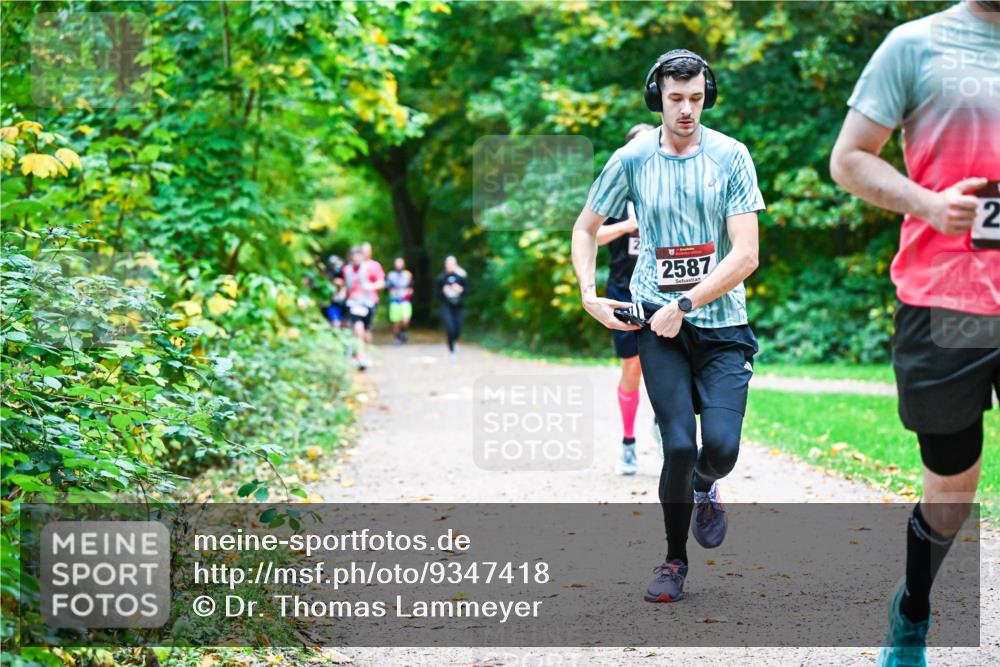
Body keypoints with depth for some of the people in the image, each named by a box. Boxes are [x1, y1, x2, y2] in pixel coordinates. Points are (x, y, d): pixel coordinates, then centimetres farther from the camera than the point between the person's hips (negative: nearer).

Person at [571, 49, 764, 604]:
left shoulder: (730, 156, -3)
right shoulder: (632, 159, 1)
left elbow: (745, 255, -9)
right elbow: (586, 228, 15)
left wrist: (683, 305, -14)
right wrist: (588, 294, 1)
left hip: (722, 323, 0)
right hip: (659, 324, 0)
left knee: (721, 444, -14)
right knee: (679, 446, -10)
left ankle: (705, 488, 24)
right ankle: (674, 560, 12)